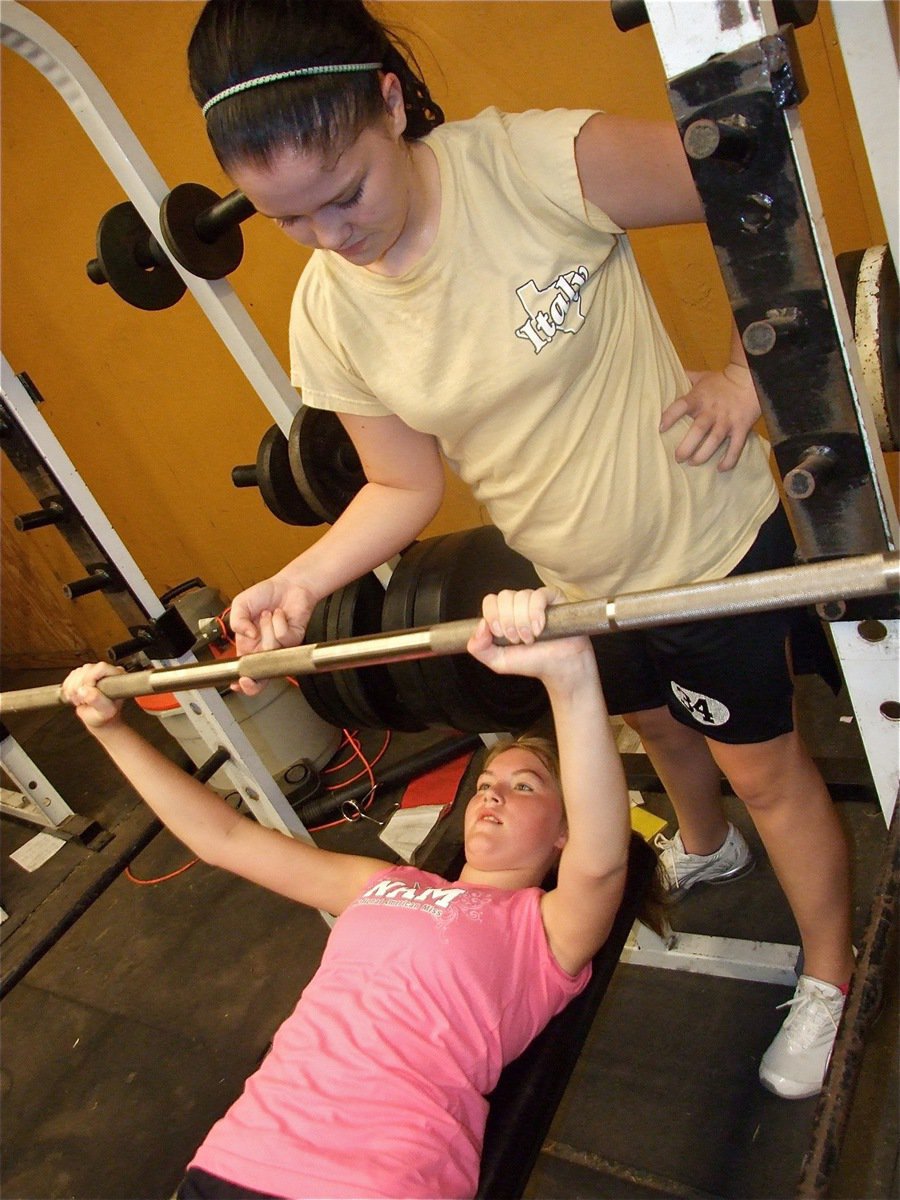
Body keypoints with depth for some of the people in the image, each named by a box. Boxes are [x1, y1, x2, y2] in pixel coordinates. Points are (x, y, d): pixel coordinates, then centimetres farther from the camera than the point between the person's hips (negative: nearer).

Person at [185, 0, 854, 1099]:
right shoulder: (328, 316, -11)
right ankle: (705, 847, 64)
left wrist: (746, 372, -20)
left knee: (763, 763, 11)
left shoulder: (544, 161, -26)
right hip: (579, 584, 5)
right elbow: (406, 486, -2)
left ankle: (832, 978, 39)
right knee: (657, 726, 29)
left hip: (712, 538, -4)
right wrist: (300, 581, -15)